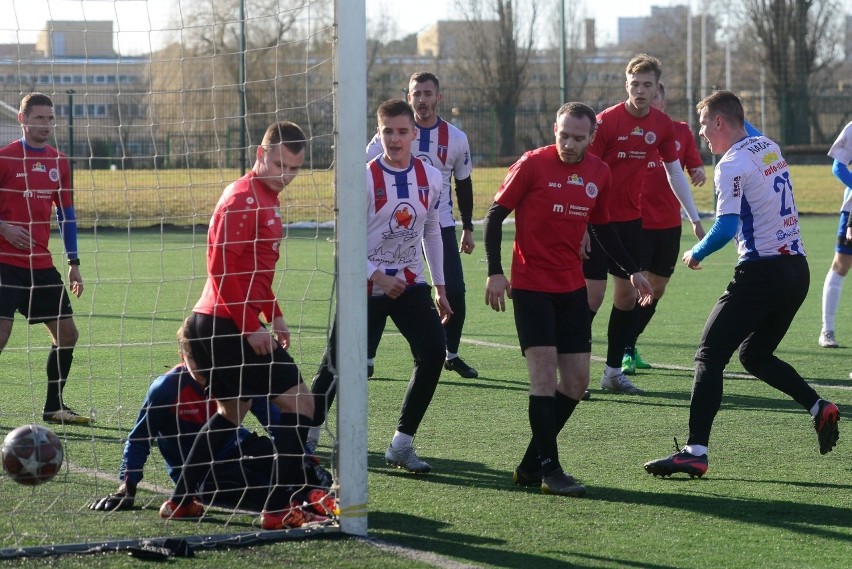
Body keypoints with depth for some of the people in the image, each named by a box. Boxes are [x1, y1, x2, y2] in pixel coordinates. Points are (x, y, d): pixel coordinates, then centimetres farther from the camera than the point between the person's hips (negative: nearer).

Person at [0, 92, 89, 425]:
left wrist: (73, 263, 11)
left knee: (67, 334, 7)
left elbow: (66, 214, 16)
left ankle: (54, 407, 20)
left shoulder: (59, 162, 10)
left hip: (42, 265, 6)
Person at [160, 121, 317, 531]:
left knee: (232, 411, 22)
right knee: (299, 402, -8)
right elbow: (221, 267, -21)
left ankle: (180, 501, 24)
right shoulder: (243, 198, -15)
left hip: (215, 324, 10)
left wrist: (273, 315, 18)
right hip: (231, 325, -10)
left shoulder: (266, 198, 17)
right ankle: (278, 509, -10)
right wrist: (251, 326, -21)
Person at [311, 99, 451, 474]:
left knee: (433, 354, -14)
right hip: (366, 286, -4)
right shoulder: (364, 178, -12)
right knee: (338, 363, -3)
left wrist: (439, 287, 13)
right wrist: (379, 278, -20)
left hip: (410, 284, 4)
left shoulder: (430, 178, 2)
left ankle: (401, 445, -3)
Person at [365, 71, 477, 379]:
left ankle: (451, 355, 16)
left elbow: (464, 184, 12)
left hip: (441, 226, 2)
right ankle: (366, 358, 3)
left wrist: (468, 229, 14)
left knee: (455, 293, -4)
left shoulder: (455, 139, 2)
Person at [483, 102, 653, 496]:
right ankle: (549, 470, -7)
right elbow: (495, 216, -5)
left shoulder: (599, 173, 6)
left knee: (576, 381, 4)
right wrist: (495, 272, -14)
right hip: (531, 286, -6)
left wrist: (632, 270, 14)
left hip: (572, 288, 6)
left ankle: (531, 465, 16)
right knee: (545, 374, -12)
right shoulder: (533, 164, -9)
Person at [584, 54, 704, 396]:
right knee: (592, 295, -7)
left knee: (627, 295, 7)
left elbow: (675, 172, 13)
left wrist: (694, 217, 14)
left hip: (632, 219, 5)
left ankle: (613, 371, 15)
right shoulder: (607, 121, -14)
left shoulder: (662, 125, 1)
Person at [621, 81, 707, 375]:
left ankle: (630, 347, 27)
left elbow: (695, 167, 9)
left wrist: (699, 173, -14)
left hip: (669, 224, 5)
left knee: (657, 289, 12)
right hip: (636, 223, -5)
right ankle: (626, 353, -6)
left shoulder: (681, 131, 5)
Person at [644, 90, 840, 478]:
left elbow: (726, 228, -19)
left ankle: (695, 452, -14)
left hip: (761, 271, -8)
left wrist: (696, 254, -5)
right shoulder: (770, 148, 12)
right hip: (797, 268, 8)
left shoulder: (732, 164, -12)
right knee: (755, 355, 22)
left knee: (710, 356, -6)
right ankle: (820, 408, 8)